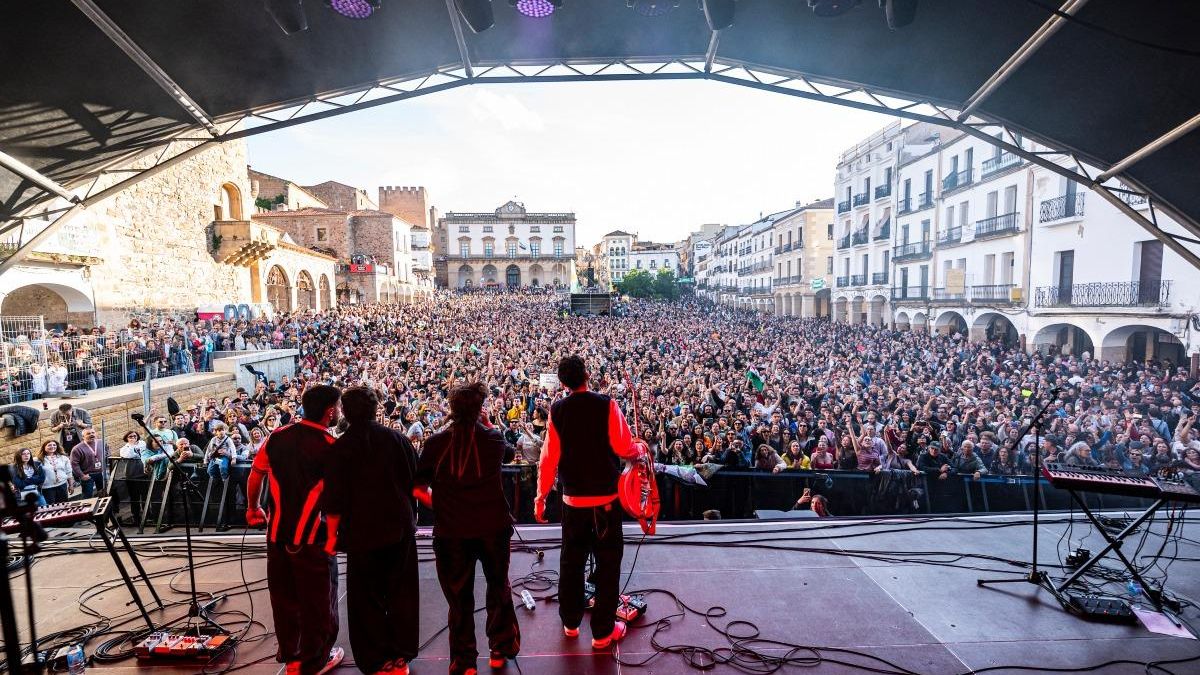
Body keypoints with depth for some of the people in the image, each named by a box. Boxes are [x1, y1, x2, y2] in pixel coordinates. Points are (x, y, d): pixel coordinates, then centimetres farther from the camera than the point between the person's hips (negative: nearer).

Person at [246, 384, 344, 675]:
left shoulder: (277, 437, 0)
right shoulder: (330, 447, -16)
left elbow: (256, 473, 13)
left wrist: (253, 508, 28)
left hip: (277, 531, 6)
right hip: (312, 536, -6)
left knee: (283, 595, 20)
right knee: (317, 599, 11)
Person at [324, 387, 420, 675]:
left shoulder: (339, 447, -9)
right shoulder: (398, 439, -1)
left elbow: (334, 498, -10)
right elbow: (414, 482, 4)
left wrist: (333, 535, 1)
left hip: (363, 532, -3)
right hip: (401, 529, 3)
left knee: (367, 599, 13)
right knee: (401, 594, 15)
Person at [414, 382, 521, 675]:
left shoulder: (436, 443, -7)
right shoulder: (492, 438, -7)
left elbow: (419, 489, -3)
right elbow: (509, 453, 16)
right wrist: (485, 424, 20)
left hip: (451, 531, 0)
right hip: (493, 527, 1)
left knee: (459, 597, 16)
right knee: (498, 588, 22)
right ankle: (500, 649, 36)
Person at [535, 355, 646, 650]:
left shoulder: (557, 410, -4)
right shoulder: (606, 405, -12)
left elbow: (549, 457, -3)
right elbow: (625, 448, -14)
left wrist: (541, 496, 6)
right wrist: (642, 448, 8)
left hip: (573, 499, 3)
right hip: (606, 498, -3)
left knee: (571, 560, 18)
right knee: (607, 563, 10)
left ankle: (570, 622, 34)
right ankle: (602, 632, 19)